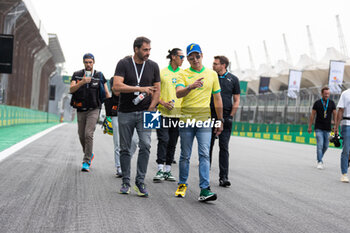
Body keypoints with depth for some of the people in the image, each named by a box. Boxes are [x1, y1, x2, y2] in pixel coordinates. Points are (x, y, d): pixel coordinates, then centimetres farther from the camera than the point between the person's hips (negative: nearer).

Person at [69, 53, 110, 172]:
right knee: (81, 136, 9)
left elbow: (106, 93, 6)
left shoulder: (99, 75, 1)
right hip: (81, 110, 3)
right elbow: (71, 89, -10)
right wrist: (81, 82, -26)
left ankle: (86, 162, -10)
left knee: (88, 134, -15)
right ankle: (89, 155, 34)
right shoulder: (77, 75, 3)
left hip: (94, 110, -3)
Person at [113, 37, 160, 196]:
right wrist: (140, 89, -21)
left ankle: (140, 182, -4)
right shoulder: (124, 64, -3)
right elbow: (116, 86, -15)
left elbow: (157, 90, 10)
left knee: (145, 145, -13)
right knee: (125, 148, 6)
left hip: (144, 113, 1)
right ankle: (126, 182, 17)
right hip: (125, 113, -1)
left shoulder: (153, 66, 6)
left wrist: (151, 109, -4)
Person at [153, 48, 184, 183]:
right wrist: (162, 103, -12)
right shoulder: (162, 73, 2)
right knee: (163, 140, -10)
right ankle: (160, 170, -8)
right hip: (164, 112, -4)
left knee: (172, 143, 7)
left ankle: (168, 170, 13)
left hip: (178, 113, 4)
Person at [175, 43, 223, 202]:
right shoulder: (184, 74, 3)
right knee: (185, 156, 8)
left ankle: (204, 190, -13)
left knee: (204, 154, -9)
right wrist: (191, 87, -34)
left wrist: (220, 120, 13)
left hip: (204, 120, 1)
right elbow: (178, 93, -15)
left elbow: (217, 99, 15)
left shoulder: (212, 74, 10)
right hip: (186, 119, -1)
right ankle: (182, 185, 24)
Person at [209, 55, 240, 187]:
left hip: (225, 118, -1)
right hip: (210, 117, 1)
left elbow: (236, 101, 7)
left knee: (224, 147, -2)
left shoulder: (233, 79, 5)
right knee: (208, 146, 5)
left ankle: (223, 177, -2)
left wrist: (230, 116, -2)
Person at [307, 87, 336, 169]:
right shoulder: (317, 103, 0)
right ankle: (320, 162, -5)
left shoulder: (332, 103, 5)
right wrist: (309, 127, 2)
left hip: (327, 128, 3)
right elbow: (312, 115, 3)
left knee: (325, 146, 7)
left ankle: (320, 157, 30)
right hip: (319, 128, -2)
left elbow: (335, 115, 5)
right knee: (320, 145, -10)